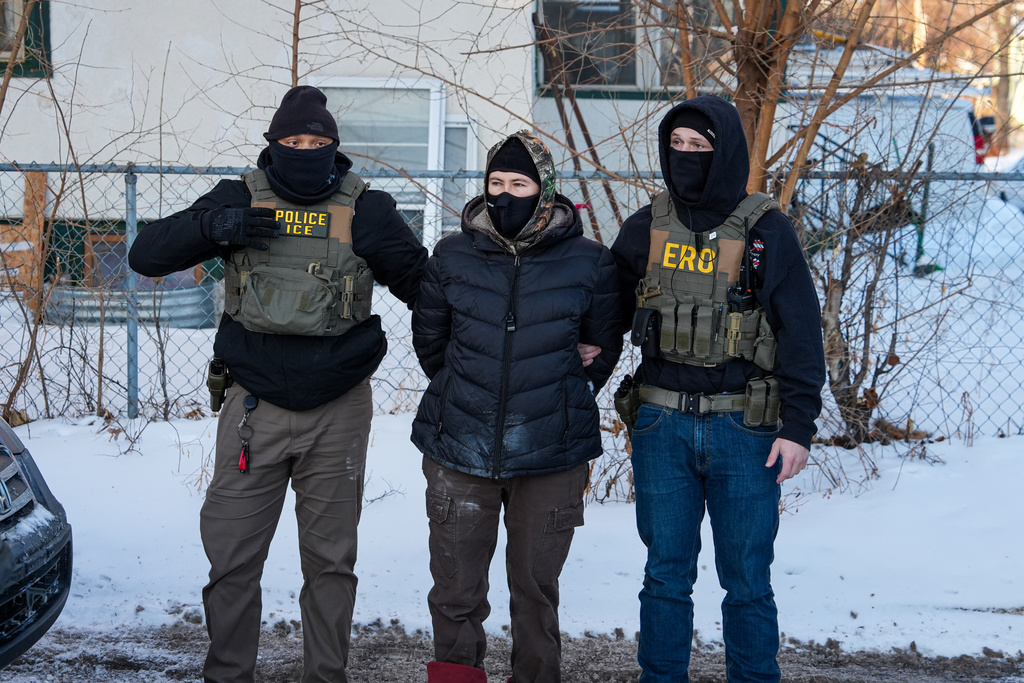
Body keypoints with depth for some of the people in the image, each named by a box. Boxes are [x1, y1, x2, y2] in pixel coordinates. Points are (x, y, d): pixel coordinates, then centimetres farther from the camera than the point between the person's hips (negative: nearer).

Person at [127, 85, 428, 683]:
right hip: (254, 406, 0)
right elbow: (146, 256, -3)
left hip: (338, 412, 0)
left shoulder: (366, 211, 0)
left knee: (331, 559, 9)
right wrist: (211, 226, -20)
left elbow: (426, 286, 7)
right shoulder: (241, 200, 1)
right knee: (231, 554, 1)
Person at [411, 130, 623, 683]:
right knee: (455, 590, 4)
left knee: (536, 586, 10)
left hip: (551, 456, -1)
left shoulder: (588, 263, -2)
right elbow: (429, 340, 17)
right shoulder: (453, 257, 3)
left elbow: (603, 349, 11)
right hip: (459, 450, 1)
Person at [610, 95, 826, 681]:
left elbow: (802, 334, -4)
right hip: (662, 427, 3)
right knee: (666, 576, 9)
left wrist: (798, 428, -9)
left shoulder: (766, 231, -3)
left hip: (743, 428, -3)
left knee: (747, 581, 4)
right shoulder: (646, 229, 7)